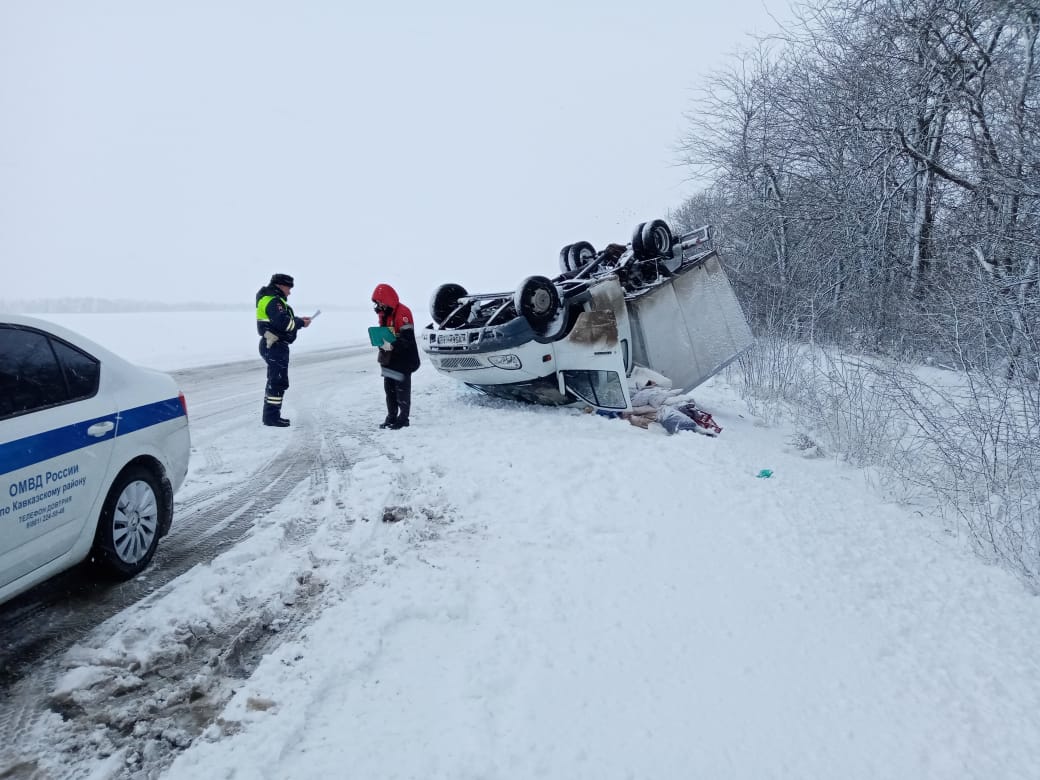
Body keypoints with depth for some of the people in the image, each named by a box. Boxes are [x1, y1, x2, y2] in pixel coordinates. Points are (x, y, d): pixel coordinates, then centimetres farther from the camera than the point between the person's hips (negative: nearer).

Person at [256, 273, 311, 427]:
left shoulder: (273, 299, 19)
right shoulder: (273, 301, -16)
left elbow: (282, 320, 19)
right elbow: (283, 323, -26)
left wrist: (299, 319, 6)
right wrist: (301, 323, -13)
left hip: (273, 346, 11)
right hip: (275, 346, -11)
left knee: (274, 381, 17)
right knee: (279, 381, -9)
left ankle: (270, 415, 24)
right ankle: (272, 416, -5)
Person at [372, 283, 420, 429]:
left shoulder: (402, 312, -17)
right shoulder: (383, 313, 11)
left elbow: (407, 338, -24)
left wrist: (392, 345, -34)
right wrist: (381, 343, 1)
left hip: (403, 358, -9)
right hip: (388, 357, 9)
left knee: (402, 389, -3)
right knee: (389, 388, 13)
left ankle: (403, 418, 6)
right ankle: (391, 416, 23)